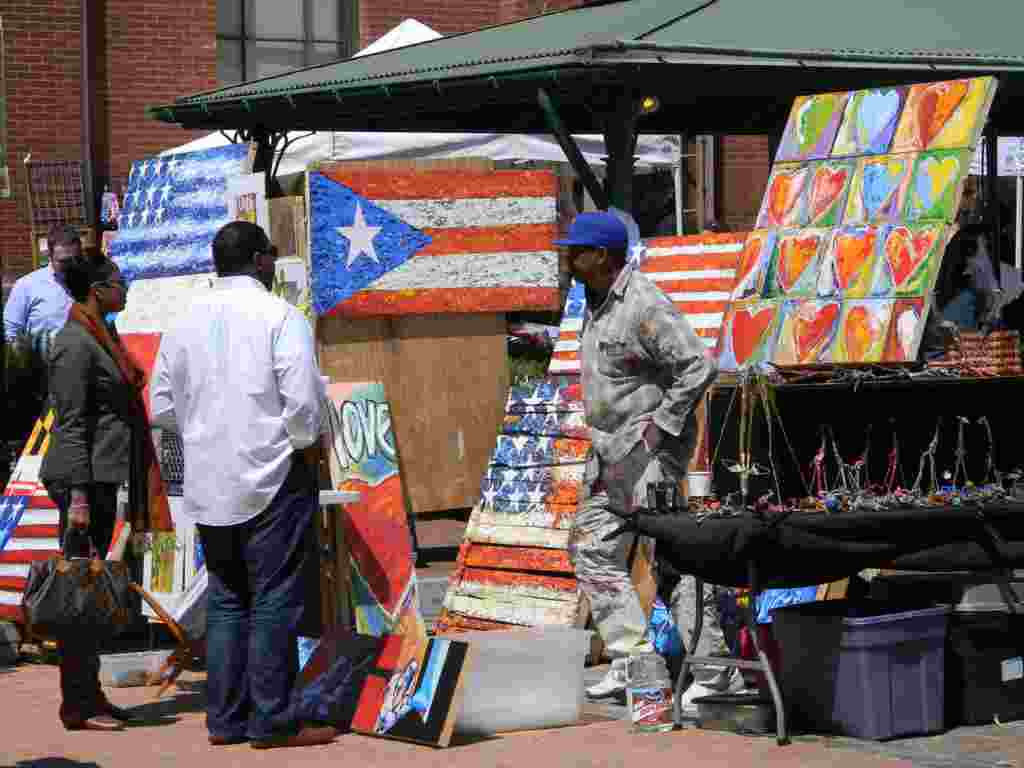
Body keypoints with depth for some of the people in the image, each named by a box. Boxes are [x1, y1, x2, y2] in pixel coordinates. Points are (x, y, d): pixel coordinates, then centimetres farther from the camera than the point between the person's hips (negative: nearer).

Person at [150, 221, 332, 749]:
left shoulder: (186, 321, 6)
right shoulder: (280, 317, -10)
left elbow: (162, 404, 8)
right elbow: (304, 398, -17)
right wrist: (305, 441, 0)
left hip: (209, 483, 6)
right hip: (272, 478, -5)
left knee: (225, 600, 14)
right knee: (274, 601, 0)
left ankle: (224, 719, 15)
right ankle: (270, 722, 1)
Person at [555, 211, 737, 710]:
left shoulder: (644, 307, -18)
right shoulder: (597, 303, 12)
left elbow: (699, 366, -22)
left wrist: (661, 425, -19)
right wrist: (603, 435, 17)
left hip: (648, 446, -10)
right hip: (610, 446, 10)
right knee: (592, 546, 9)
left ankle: (712, 668, -5)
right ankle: (632, 658, 12)